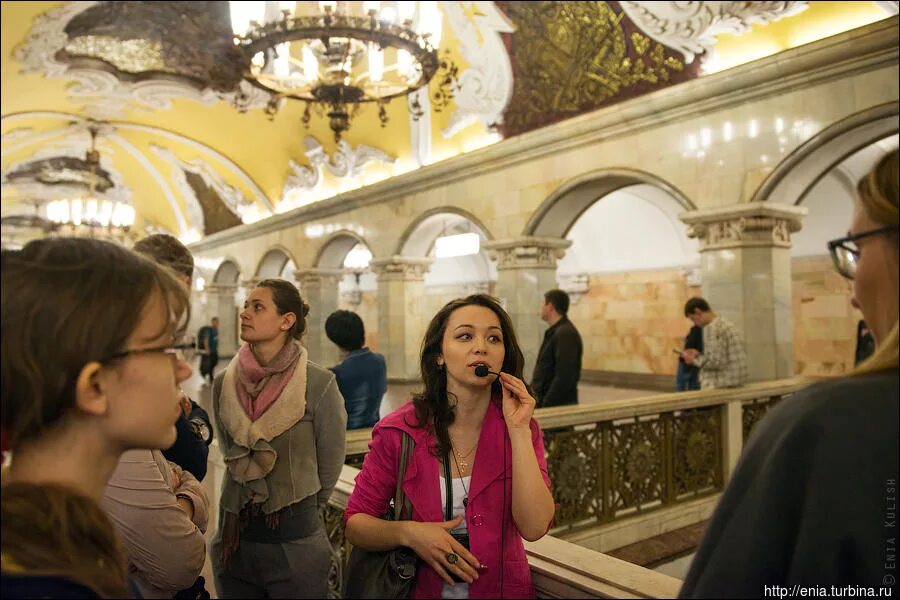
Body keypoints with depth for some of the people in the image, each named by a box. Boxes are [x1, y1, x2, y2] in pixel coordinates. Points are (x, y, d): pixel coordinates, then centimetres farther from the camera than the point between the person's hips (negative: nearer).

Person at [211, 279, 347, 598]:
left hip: (294, 539, -3)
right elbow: (230, 455, 8)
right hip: (235, 536, 4)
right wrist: (242, 511, 8)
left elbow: (330, 462, -4)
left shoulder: (319, 383, -15)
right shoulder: (224, 383, -3)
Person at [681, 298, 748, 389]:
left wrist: (695, 360, -6)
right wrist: (699, 356, 15)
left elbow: (716, 362, -20)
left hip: (720, 386, -10)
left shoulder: (712, 328, -15)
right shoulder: (726, 323, 15)